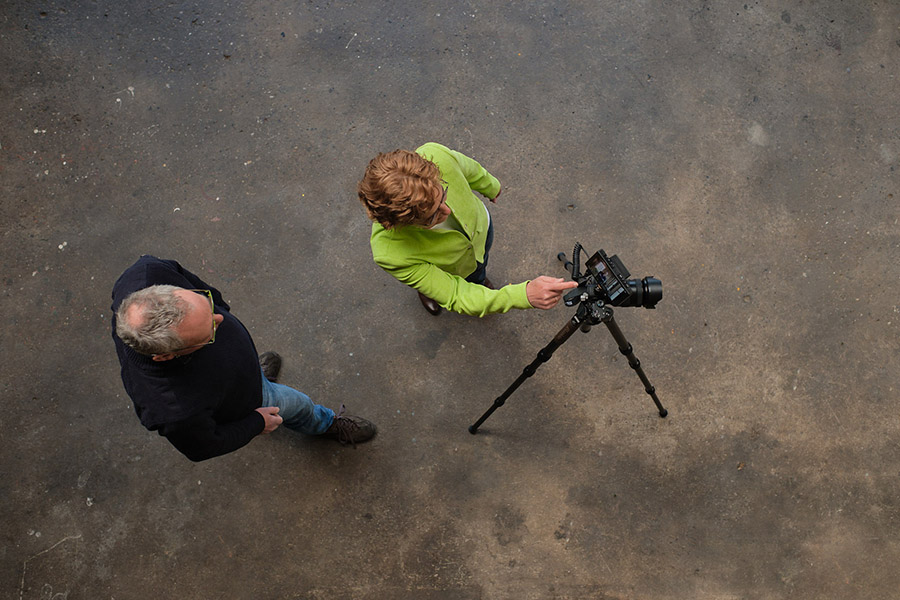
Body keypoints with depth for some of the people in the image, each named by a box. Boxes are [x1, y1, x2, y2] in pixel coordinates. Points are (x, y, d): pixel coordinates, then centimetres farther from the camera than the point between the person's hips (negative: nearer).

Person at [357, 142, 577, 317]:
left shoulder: (436, 156, -44)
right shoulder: (389, 253, -50)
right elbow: (457, 297, -40)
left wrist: (490, 186, 7)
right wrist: (524, 294, -54)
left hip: (479, 225, 3)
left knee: (480, 266, 38)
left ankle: (480, 278, 75)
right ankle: (425, 290, 70)